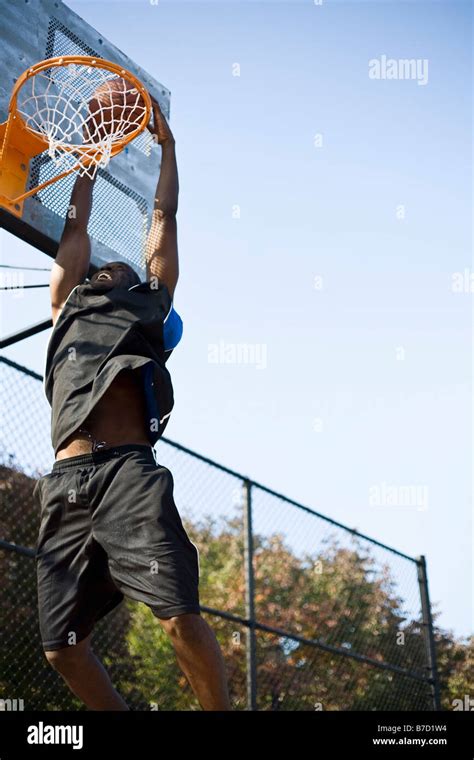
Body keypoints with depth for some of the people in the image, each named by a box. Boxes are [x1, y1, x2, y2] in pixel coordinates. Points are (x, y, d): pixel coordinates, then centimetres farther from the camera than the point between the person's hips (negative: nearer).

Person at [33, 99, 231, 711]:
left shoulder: (150, 304, 23)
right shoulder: (69, 310, 30)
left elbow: (163, 219, 28)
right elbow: (76, 229, 38)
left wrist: (166, 145, 38)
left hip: (128, 473, -4)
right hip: (65, 484, 4)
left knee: (180, 618, -17)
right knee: (61, 647, -1)